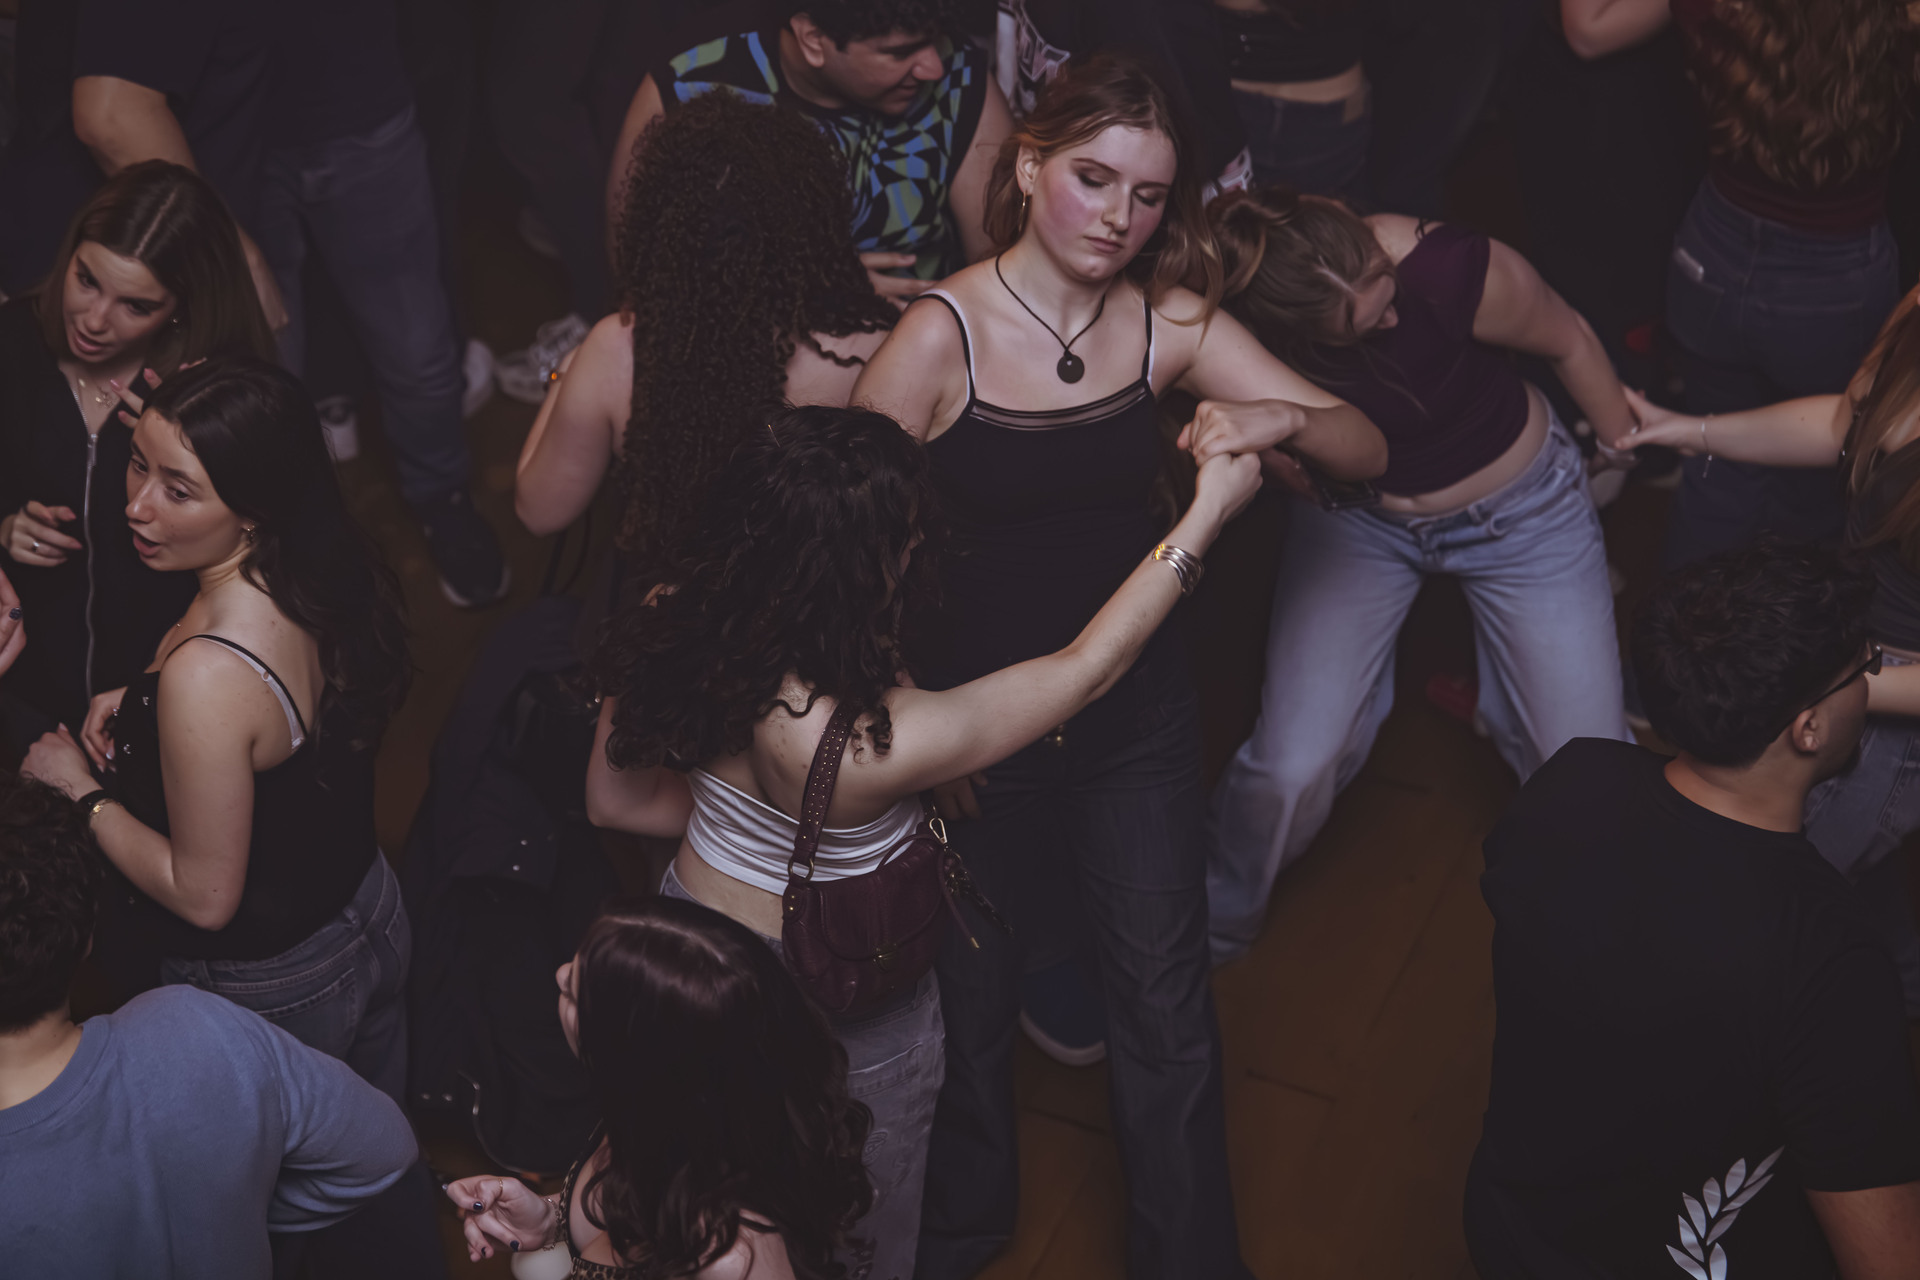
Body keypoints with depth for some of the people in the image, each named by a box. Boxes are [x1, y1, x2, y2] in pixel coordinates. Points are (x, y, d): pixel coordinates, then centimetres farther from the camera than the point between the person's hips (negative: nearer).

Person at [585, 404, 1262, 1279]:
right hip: (844, 1012, -5)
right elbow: (1087, 670, -26)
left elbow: (615, 799, -5)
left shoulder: (665, 630, -24)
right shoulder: (875, 745, -40)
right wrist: (1211, 509, -17)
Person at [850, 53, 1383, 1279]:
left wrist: (1281, 418, -28)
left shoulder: (1170, 323, -6)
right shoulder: (940, 335, -17)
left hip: (1138, 709, 2)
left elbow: (1367, 451, -6)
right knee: (970, 1005, 16)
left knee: (1167, 1012, 10)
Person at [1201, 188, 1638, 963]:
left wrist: (1626, 454, 6)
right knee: (1291, 770, -11)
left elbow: (1567, 341, -11)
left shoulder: (1454, 271, -35)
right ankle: (1212, 923, 19)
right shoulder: (1239, 334, -30)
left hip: (1518, 506, 0)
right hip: (1353, 515, 1)